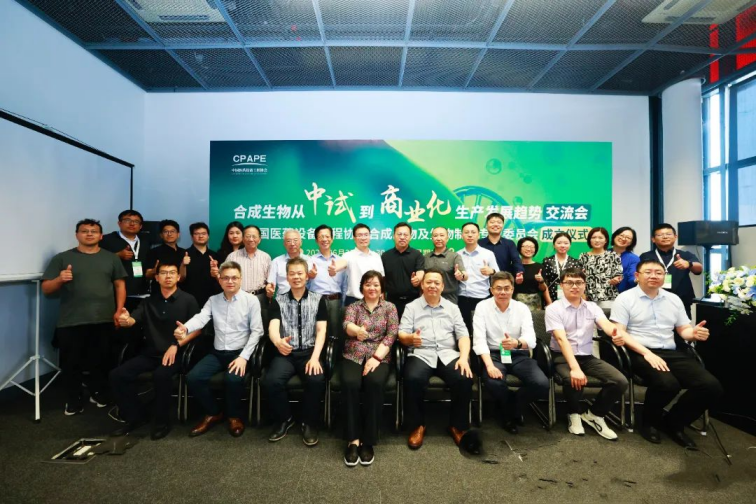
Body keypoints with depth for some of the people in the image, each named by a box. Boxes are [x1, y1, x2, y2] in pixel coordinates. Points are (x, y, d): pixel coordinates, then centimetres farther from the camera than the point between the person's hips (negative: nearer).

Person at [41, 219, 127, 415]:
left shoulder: (111, 258, 9)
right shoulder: (62, 258, 5)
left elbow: (120, 285, 8)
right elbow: (46, 289, 3)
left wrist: (119, 310, -1)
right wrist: (60, 279, -18)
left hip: (104, 320, 1)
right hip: (71, 322, -1)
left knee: (101, 361, 10)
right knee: (71, 363, 6)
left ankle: (98, 394, 27)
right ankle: (73, 401, 21)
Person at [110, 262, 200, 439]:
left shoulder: (188, 300, 0)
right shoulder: (149, 301, 14)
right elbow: (133, 319, 2)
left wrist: (176, 345, -16)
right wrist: (125, 320, -24)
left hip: (176, 353, -5)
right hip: (150, 353, 5)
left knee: (160, 375, -33)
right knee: (117, 374, -13)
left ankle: (162, 421, -10)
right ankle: (133, 417, 6)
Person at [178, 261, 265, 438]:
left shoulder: (251, 300, -3)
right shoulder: (213, 300, 8)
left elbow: (257, 331, -7)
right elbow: (201, 318, -10)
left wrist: (244, 356, -18)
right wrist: (185, 328, -35)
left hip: (240, 352, -4)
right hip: (217, 352, 4)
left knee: (233, 379, -31)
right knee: (192, 378, -16)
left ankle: (234, 416, 2)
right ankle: (213, 413, 10)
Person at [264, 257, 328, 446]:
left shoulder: (318, 300, 8)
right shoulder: (278, 301, 9)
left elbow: (321, 331, 1)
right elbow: (273, 327, -7)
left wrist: (315, 357, -15)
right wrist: (278, 342, -33)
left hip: (309, 352, -1)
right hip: (285, 354, 1)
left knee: (317, 380, -30)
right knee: (270, 381, -28)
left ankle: (309, 423, -1)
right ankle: (284, 419, 3)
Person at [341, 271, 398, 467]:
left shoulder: (389, 307, 11)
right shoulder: (353, 306, 13)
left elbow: (391, 334, -1)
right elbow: (347, 324, -9)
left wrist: (376, 357, -15)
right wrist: (357, 330, -36)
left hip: (379, 356, -1)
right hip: (353, 356, 1)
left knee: (374, 383, -32)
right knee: (350, 383, -31)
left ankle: (368, 441, -19)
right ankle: (353, 440, -19)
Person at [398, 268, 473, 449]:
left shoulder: (452, 308, 16)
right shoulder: (411, 307, 10)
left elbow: (463, 334, 7)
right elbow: (401, 335, 0)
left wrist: (464, 357, -11)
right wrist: (410, 338, -24)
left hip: (448, 354, 2)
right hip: (421, 354, -2)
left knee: (465, 379, -27)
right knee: (413, 379, -32)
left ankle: (458, 426, -1)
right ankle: (417, 426, -6)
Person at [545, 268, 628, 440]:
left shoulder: (592, 307, 6)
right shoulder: (553, 308, -8)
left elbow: (606, 324, -15)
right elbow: (562, 339, -21)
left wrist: (616, 333, -42)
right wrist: (575, 368, -34)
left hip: (587, 356, 5)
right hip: (563, 357, -5)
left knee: (620, 381, -17)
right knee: (573, 379, -35)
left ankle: (594, 414, 10)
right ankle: (574, 413, 0)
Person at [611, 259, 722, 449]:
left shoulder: (673, 299, 17)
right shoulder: (625, 299, -2)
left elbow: (684, 329, 20)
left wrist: (694, 333, -6)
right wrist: (647, 353, -19)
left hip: (671, 353, 6)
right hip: (640, 354, -6)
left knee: (711, 386, -17)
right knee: (668, 384, -33)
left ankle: (674, 422, 8)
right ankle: (650, 421, 1)